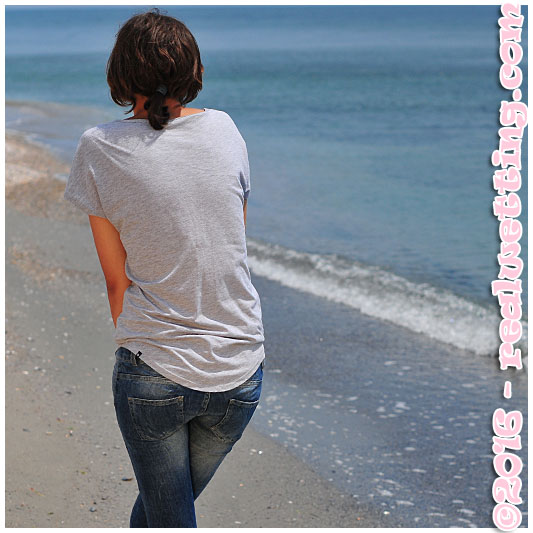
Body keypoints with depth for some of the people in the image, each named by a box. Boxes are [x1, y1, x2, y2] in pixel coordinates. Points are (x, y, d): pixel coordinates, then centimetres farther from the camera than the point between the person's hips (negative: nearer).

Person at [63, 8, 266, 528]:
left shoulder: (99, 147, -7)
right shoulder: (224, 129, 2)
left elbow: (116, 279, -3)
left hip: (152, 376, -3)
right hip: (241, 370, 3)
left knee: (169, 517, 12)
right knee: (167, 499, 22)